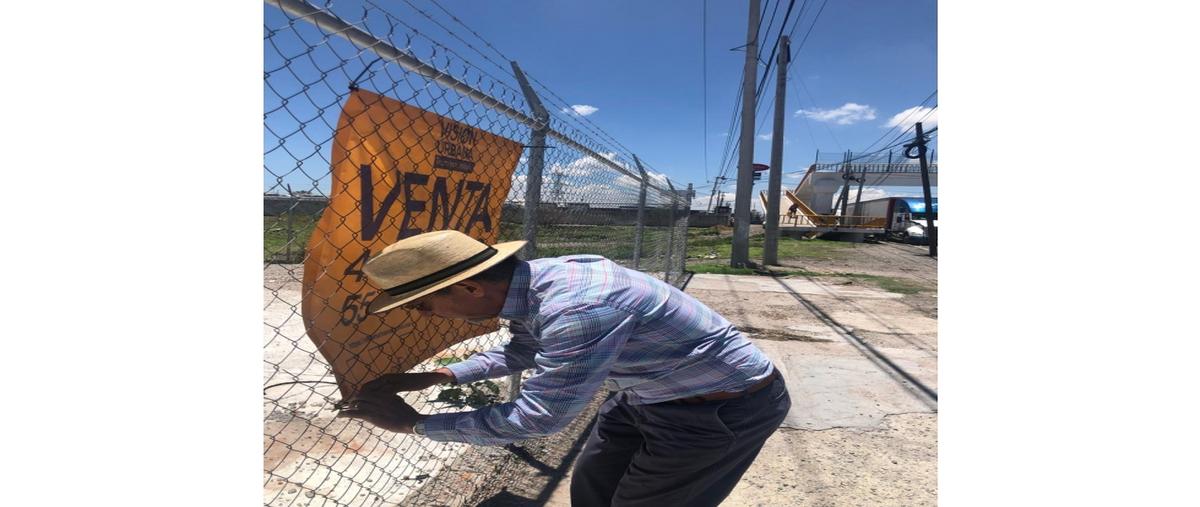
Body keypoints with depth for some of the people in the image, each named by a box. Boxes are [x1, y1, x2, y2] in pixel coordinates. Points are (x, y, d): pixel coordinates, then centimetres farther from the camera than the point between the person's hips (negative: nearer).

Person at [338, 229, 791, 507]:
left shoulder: (578, 306, -38)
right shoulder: (531, 283, -7)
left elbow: (539, 417, -31)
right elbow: (521, 352, 12)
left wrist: (414, 423, -20)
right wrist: (436, 377, 6)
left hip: (724, 406, -8)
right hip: (650, 391, 8)